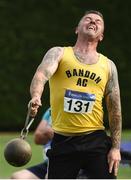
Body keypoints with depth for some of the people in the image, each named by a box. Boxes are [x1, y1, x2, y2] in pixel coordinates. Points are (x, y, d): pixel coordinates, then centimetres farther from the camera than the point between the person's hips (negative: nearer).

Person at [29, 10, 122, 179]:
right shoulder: (59, 53, 5)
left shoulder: (108, 65, 11)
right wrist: (36, 96, -39)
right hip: (62, 140, -1)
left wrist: (116, 147, 4)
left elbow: (115, 110, 12)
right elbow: (42, 74, -16)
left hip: (96, 140, 2)